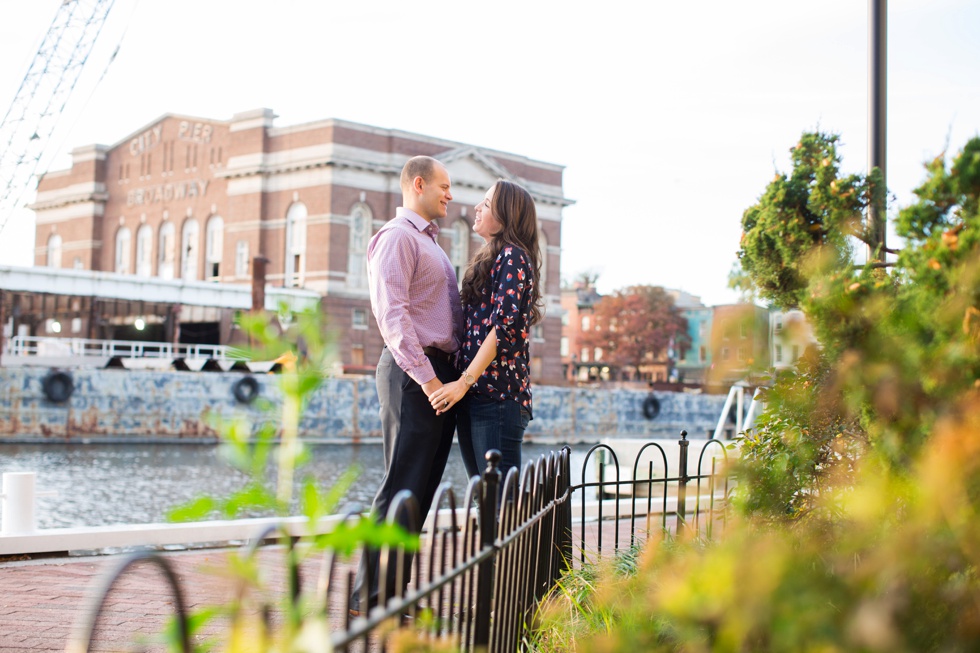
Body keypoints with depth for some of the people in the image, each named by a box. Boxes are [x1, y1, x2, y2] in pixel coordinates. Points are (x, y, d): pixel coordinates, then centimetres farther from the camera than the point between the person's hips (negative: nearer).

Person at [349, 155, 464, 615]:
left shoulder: (430, 243, 25)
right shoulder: (397, 236, -6)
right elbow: (392, 312, -17)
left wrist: (453, 376, 13)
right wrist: (425, 377, -21)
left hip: (441, 374, 9)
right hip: (413, 371, -9)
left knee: (422, 487, 8)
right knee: (403, 485, -10)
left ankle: (392, 590, 13)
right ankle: (369, 594, -5)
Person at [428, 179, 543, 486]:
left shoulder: (511, 256, -4)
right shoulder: (490, 258, 25)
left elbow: (504, 325, -16)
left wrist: (465, 382, -19)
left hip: (497, 392, -9)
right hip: (475, 394, 9)